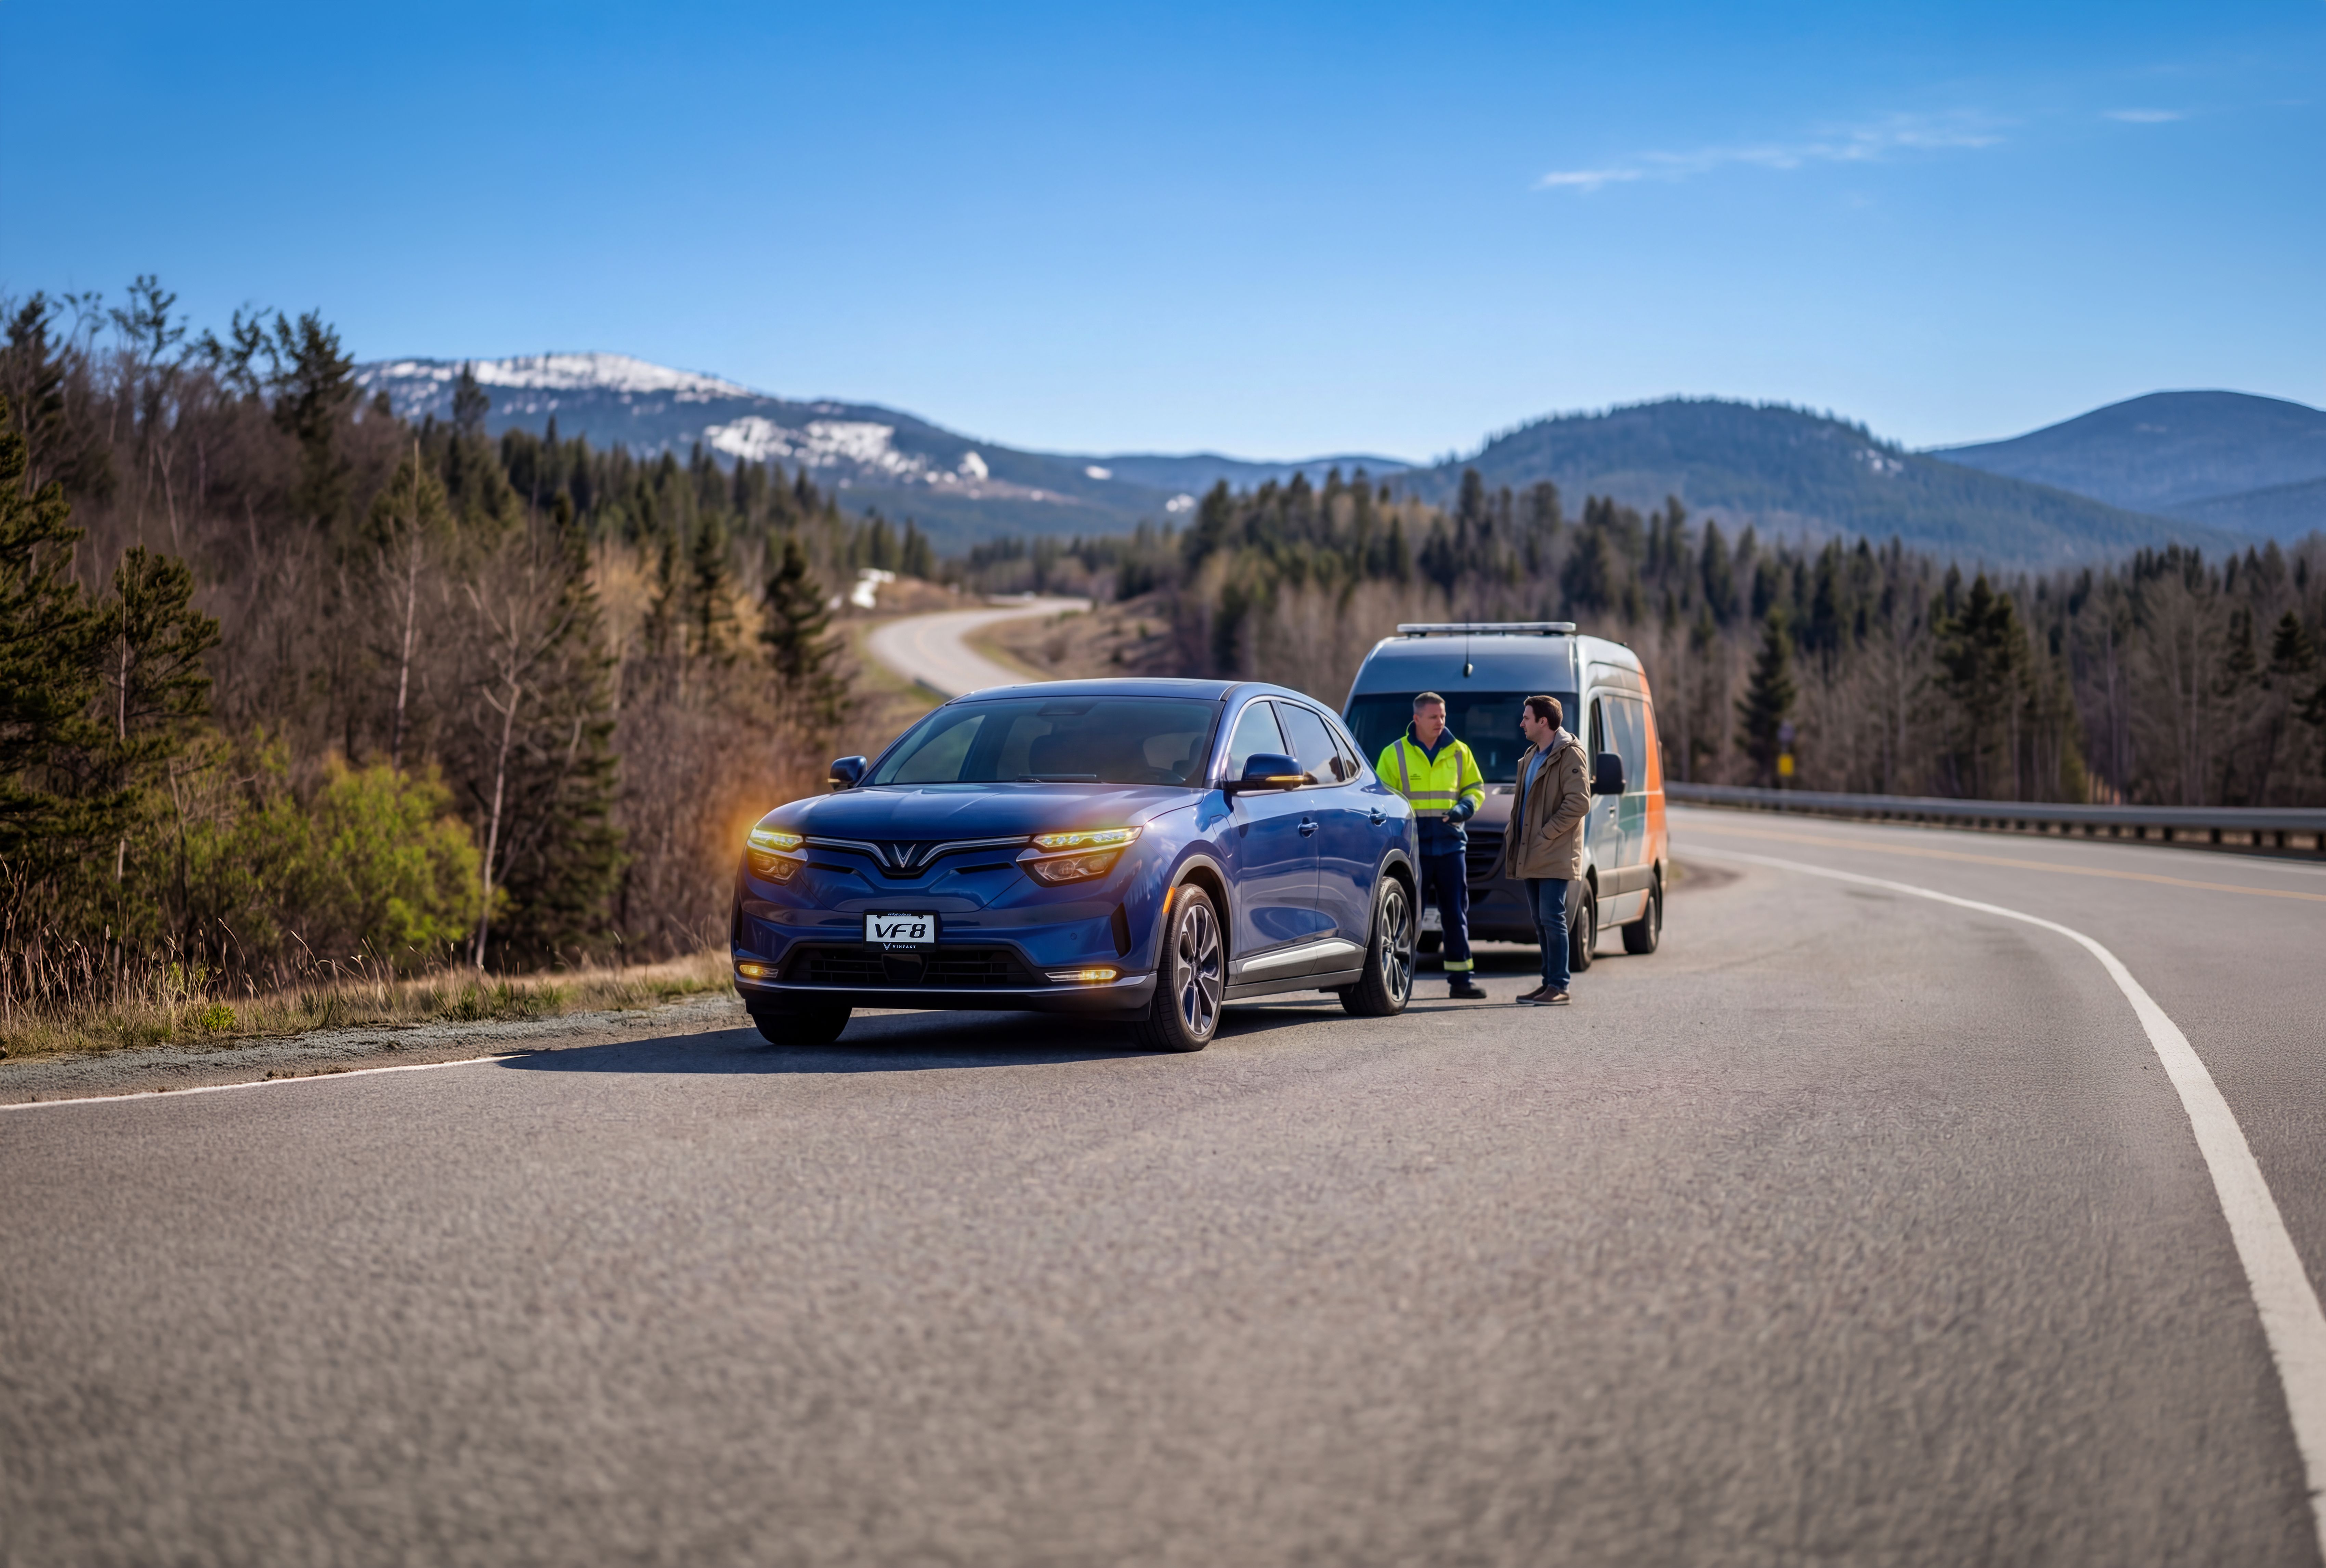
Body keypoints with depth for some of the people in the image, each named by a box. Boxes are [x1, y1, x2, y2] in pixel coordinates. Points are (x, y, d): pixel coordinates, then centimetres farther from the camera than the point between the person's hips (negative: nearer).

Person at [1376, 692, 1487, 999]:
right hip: (1412, 846, -3)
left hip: (1450, 844, 3)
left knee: (1456, 914, 5)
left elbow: (1476, 789, 17)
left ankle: (1460, 979, 9)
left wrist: (1462, 809, -4)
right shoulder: (1394, 754, 3)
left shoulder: (1459, 753, 10)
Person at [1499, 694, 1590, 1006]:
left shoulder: (1569, 755, -9)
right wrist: (1515, 835, 12)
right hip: (1532, 857, 9)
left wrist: (1546, 836, -17)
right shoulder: (1531, 756, 19)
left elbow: (1579, 804, -17)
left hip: (1555, 856, -9)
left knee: (1552, 918, -11)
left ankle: (1559, 987, -8)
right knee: (1541, 921, 10)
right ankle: (1549, 983, 14)